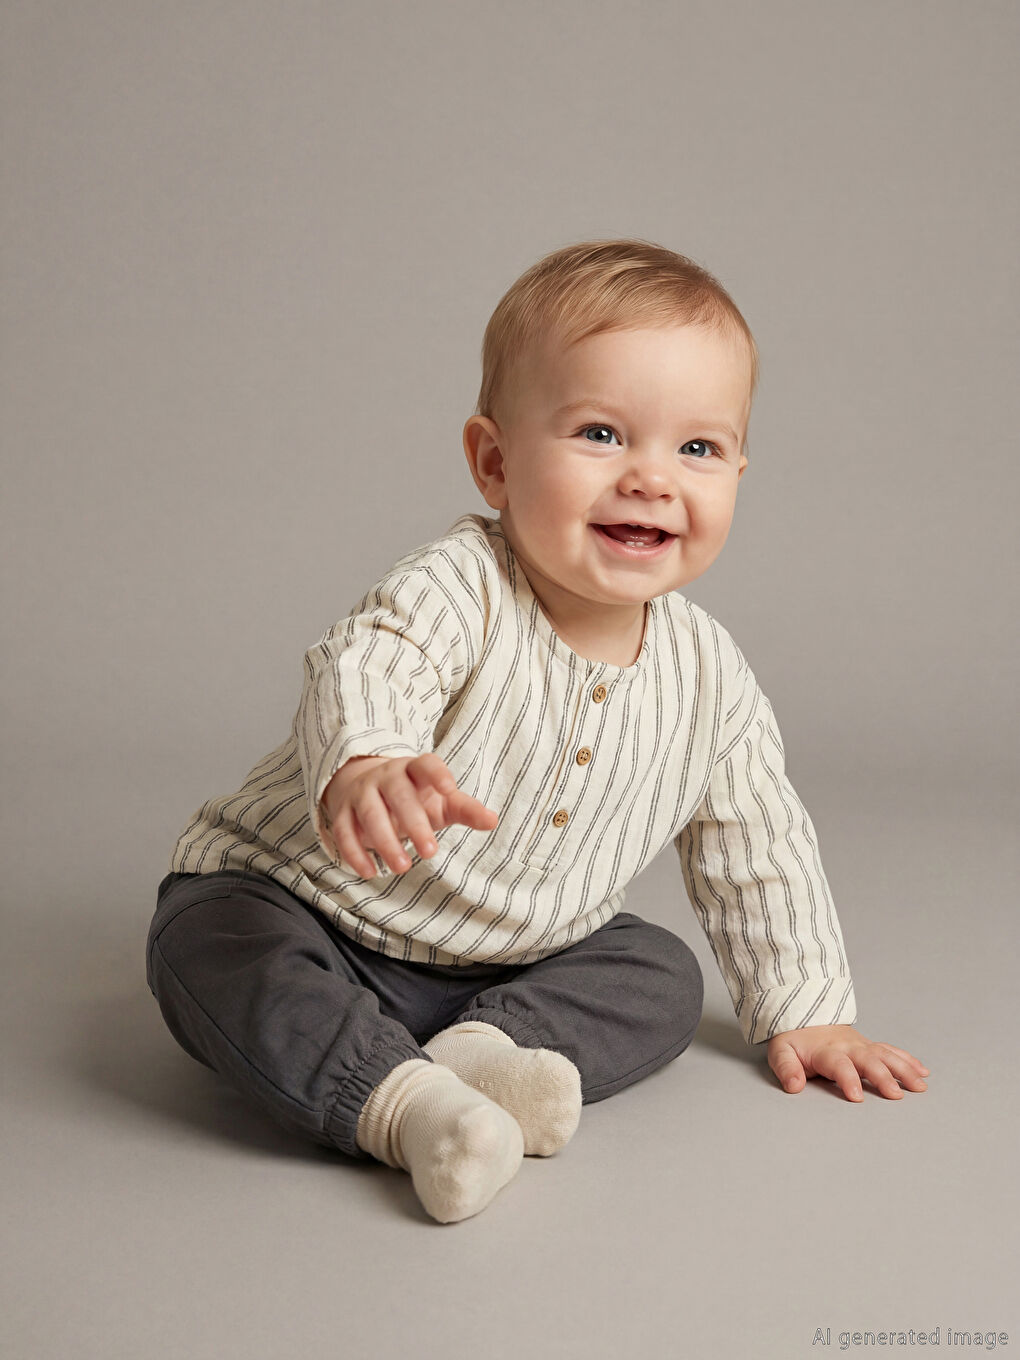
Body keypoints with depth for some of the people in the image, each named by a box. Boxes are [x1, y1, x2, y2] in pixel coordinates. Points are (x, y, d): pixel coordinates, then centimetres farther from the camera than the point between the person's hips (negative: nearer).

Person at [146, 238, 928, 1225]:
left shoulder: (710, 680, -7)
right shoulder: (459, 588, -25)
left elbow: (757, 853, 7)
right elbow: (364, 669, -46)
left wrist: (805, 1015, 7)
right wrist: (360, 766, -69)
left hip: (506, 967, 5)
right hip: (309, 911, -5)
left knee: (664, 975, -8)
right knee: (208, 947, -30)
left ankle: (483, 1050, -25)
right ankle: (405, 1101, -37)